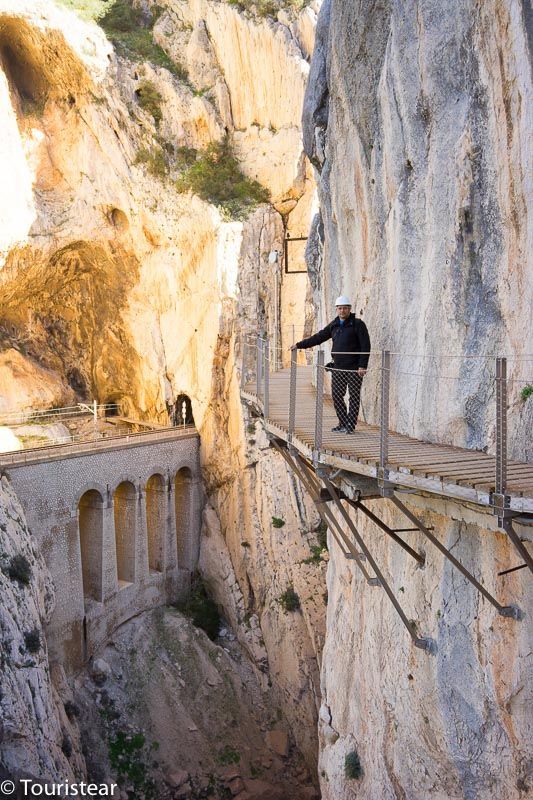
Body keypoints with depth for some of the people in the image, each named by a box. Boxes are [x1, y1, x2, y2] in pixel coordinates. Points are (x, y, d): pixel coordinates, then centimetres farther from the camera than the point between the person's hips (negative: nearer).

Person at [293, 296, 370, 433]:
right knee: (336, 395, 5)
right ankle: (343, 423, 15)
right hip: (338, 368, 6)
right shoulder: (334, 325, 13)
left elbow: (365, 346, -9)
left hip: (354, 368, -6)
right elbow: (318, 337, 19)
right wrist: (299, 345, 17)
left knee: (354, 396, 0)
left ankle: (350, 425, 5)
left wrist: (362, 366, -16)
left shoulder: (357, 324, -4)